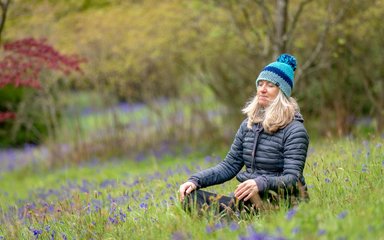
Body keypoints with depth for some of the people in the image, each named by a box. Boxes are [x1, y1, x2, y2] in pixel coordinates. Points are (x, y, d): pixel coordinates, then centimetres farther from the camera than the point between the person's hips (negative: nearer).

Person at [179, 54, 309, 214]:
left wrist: (261, 183, -36)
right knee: (190, 196, -17)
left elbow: (292, 178, -16)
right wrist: (195, 180, -2)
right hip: (248, 198, 6)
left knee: (245, 199, -39)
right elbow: (229, 165, 14)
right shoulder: (249, 124, 14)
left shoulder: (294, 130, -6)